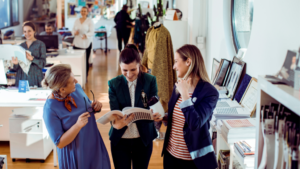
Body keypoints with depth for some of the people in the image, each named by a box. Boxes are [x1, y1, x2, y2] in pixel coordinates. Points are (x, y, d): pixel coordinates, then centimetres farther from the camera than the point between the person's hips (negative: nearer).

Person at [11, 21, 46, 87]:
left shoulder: (40, 44, 2)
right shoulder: (21, 46, 13)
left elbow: (43, 63, -6)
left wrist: (32, 59, -22)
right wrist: (15, 63, -8)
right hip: (22, 78, 3)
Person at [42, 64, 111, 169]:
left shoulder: (76, 87, -9)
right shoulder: (50, 109, -25)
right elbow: (59, 143, -20)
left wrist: (94, 107, -12)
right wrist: (78, 125, -34)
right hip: (75, 155, -6)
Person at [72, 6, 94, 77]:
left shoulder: (90, 21, -1)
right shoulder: (76, 21, 11)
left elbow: (92, 32, -8)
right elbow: (73, 30, 16)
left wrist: (86, 35, -28)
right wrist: (74, 32, -8)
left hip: (86, 44, -3)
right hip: (77, 43, 3)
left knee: (86, 61, 1)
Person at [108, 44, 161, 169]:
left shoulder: (150, 81, -7)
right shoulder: (114, 84, -5)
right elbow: (114, 112, -11)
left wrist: (155, 114, -36)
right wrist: (117, 123, -35)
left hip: (144, 139, 0)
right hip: (120, 139, 0)